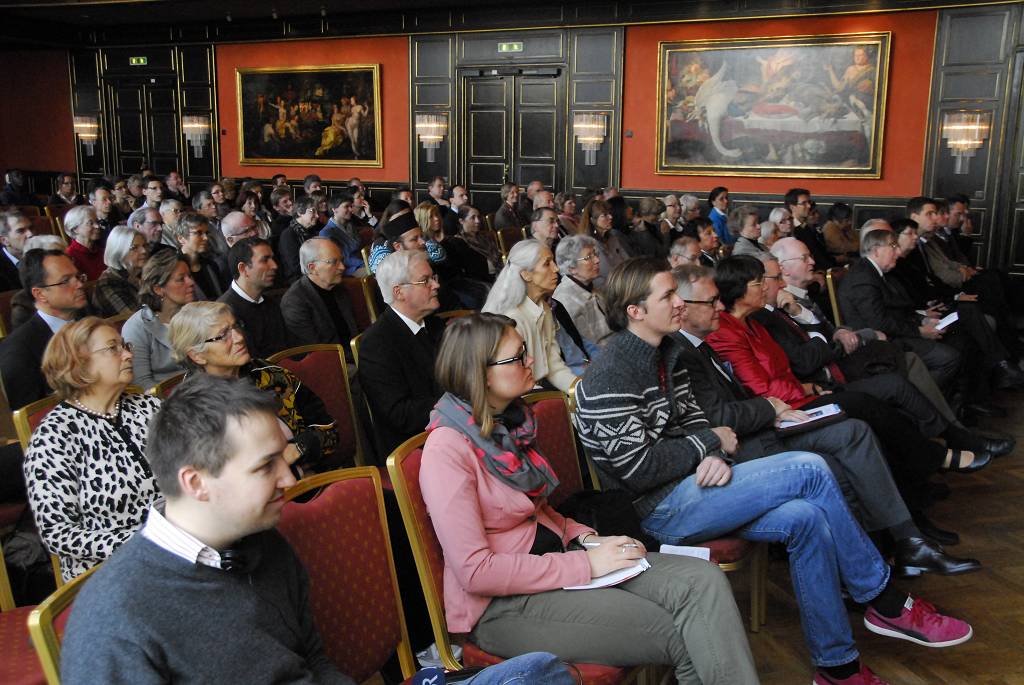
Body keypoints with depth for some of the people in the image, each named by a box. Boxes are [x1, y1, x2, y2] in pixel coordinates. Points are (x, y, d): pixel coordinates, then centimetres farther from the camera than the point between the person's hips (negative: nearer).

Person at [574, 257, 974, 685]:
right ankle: (887, 604, -2)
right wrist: (710, 442, -9)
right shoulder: (610, 379, -17)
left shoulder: (665, 353, 12)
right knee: (810, 470, -17)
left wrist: (716, 457, -8)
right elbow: (638, 468, -20)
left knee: (805, 518, -14)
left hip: (686, 486, 9)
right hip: (658, 511, -9)